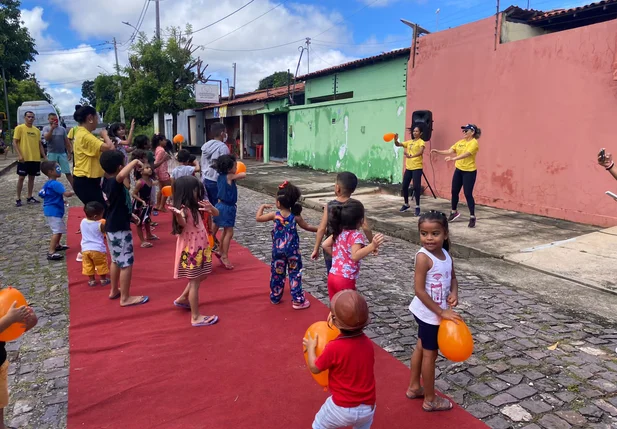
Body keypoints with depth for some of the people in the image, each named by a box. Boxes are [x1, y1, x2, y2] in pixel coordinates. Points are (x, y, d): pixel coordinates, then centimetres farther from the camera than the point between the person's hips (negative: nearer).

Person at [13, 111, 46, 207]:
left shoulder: (37, 130, 12)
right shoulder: (19, 128, -3)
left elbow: (40, 144, 17)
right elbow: (14, 142, -7)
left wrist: (44, 157, 10)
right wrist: (19, 155, -18)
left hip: (35, 159, 5)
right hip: (24, 158, -5)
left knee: (31, 177, 10)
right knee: (21, 178, 0)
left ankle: (30, 197, 19)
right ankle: (18, 199, 7)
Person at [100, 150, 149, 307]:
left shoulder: (109, 182, 5)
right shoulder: (114, 182, -24)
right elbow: (122, 175, -47)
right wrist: (135, 162, -33)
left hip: (112, 227, 10)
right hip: (119, 229, -10)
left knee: (116, 261, 22)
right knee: (126, 263, -1)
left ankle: (114, 291, 35)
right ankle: (125, 298, 7)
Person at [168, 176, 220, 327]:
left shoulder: (194, 207, 2)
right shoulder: (183, 210, -23)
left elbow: (216, 213, 6)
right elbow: (182, 224, -45)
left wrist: (210, 207, -16)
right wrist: (178, 216, -67)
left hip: (199, 248, 9)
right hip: (190, 250, -9)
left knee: (200, 277, 23)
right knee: (195, 282, 0)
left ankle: (182, 299, 42)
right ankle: (196, 317, 12)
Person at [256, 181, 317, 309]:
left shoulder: (275, 215, -10)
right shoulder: (296, 217, -9)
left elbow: (258, 218, -1)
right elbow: (307, 227, 5)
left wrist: (262, 206, 13)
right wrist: (319, 229, 21)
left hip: (278, 250, 1)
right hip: (293, 251, -1)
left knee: (277, 274, 16)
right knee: (295, 274, 7)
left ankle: (275, 297, 28)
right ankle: (298, 300, 8)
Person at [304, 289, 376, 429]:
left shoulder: (334, 347, -24)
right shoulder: (367, 343, -7)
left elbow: (314, 368, -8)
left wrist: (310, 347, 8)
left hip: (343, 407, -4)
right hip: (368, 407, 5)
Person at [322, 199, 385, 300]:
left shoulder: (339, 232, 5)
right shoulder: (356, 235, -17)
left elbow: (325, 245, 11)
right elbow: (355, 256, -29)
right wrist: (372, 246, -36)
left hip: (332, 277, 7)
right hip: (345, 280, -7)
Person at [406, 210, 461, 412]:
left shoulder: (445, 254, -2)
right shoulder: (423, 257, -25)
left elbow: (452, 277, 12)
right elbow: (419, 290, -26)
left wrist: (454, 293, -9)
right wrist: (442, 312, -23)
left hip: (433, 312, 8)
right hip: (429, 313, -8)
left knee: (421, 348, 21)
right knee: (430, 354, 8)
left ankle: (414, 387, 40)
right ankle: (430, 400, 26)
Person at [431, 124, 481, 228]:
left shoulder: (474, 143, -14)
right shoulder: (460, 142, 9)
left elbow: (466, 154, -29)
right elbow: (450, 151, 3)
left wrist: (454, 158, -43)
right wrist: (438, 152, -10)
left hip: (469, 171, -7)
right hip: (458, 170, 7)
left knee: (468, 194, -6)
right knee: (454, 191, 12)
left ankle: (472, 217, 4)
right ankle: (454, 212, 31)